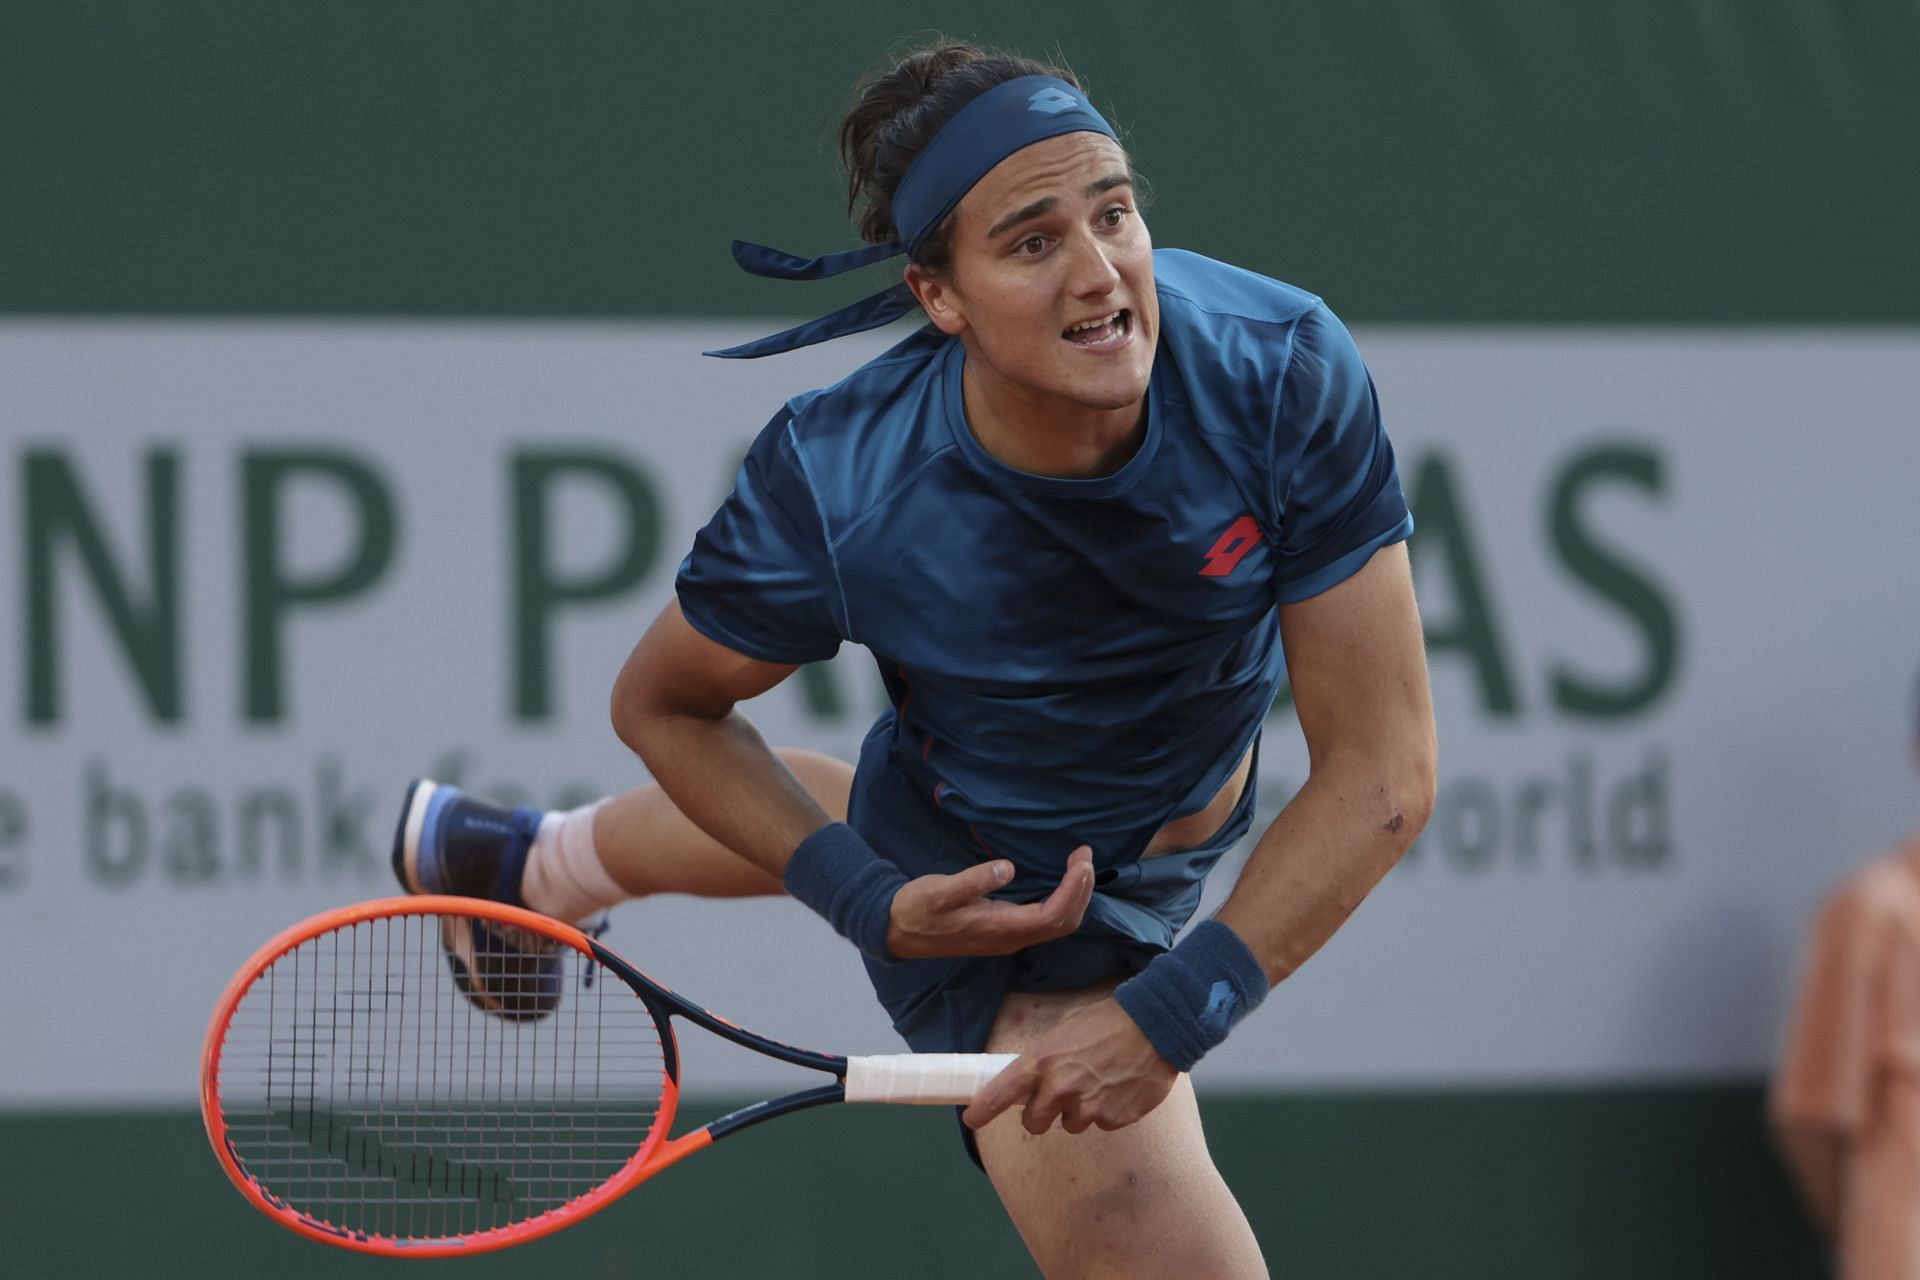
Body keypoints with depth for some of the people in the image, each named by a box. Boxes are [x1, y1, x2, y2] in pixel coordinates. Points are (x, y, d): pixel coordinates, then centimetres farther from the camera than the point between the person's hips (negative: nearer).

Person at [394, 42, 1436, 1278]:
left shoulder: (1289, 373, -34)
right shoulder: (836, 490, -36)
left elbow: (1382, 768, -28)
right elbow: (665, 705, -13)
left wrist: (1174, 1012, -36)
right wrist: (875, 904, -26)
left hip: (1204, 808, 4)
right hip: (1004, 901, -4)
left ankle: (536, 864, 66)